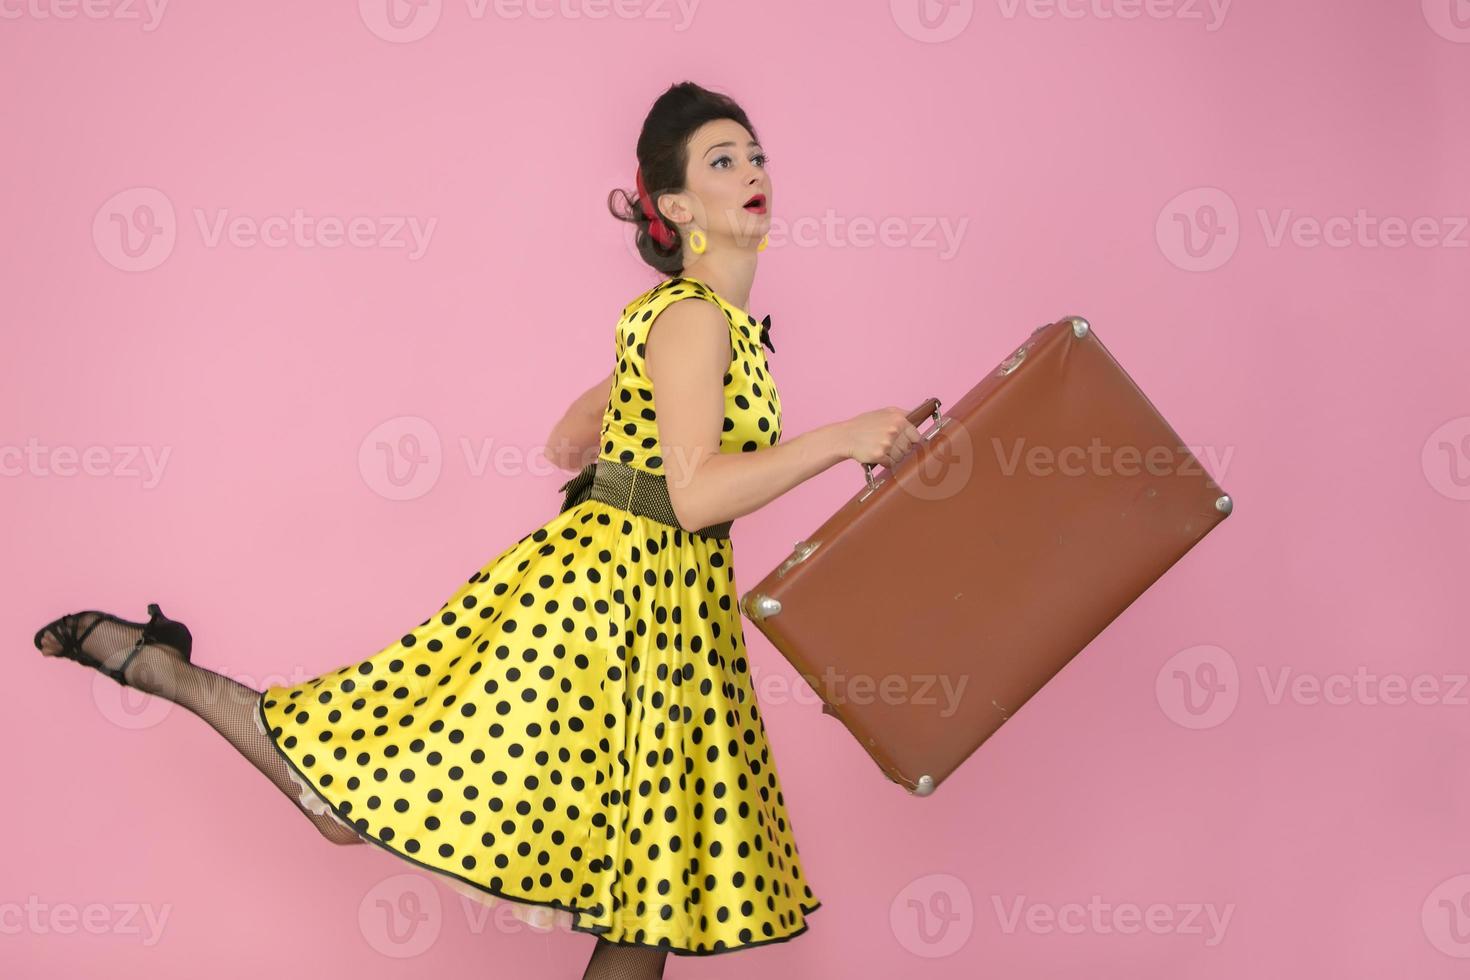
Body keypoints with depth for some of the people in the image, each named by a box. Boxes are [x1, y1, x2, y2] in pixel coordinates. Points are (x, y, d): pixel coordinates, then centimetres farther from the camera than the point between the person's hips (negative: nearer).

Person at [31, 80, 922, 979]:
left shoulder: (721, 323, 18)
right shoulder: (692, 318, -11)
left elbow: (567, 441, 21)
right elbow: (695, 494, -22)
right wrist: (838, 439, -22)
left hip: (667, 617, 10)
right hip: (599, 592, -10)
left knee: (651, 901, 7)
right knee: (342, 802, -6)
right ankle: (147, 660, 14)